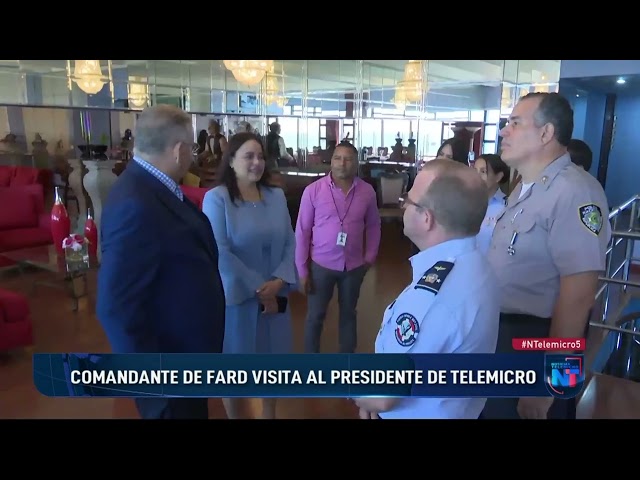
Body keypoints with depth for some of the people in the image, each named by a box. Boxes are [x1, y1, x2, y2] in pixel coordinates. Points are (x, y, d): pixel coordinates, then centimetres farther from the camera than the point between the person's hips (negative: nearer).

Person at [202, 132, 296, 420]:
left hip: (274, 295, 4)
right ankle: (234, 416, 37)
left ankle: (270, 413, 43)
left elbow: (290, 242, 2)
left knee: (272, 356, 19)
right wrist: (257, 288, -15)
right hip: (235, 296, -4)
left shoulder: (277, 195, 3)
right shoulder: (216, 198, -11)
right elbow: (219, 252, -17)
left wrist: (278, 281, -13)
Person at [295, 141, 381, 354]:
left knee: (348, 313, 20)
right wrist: (302, 269, -7)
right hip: (321, 264, -2)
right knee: (315, 315, 12)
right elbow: (302, 231, -8)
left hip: (354, 266, 2)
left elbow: (373, 225, 7)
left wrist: (370, 257, 2)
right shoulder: (313, 190, -12)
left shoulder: (367, 191, -5)